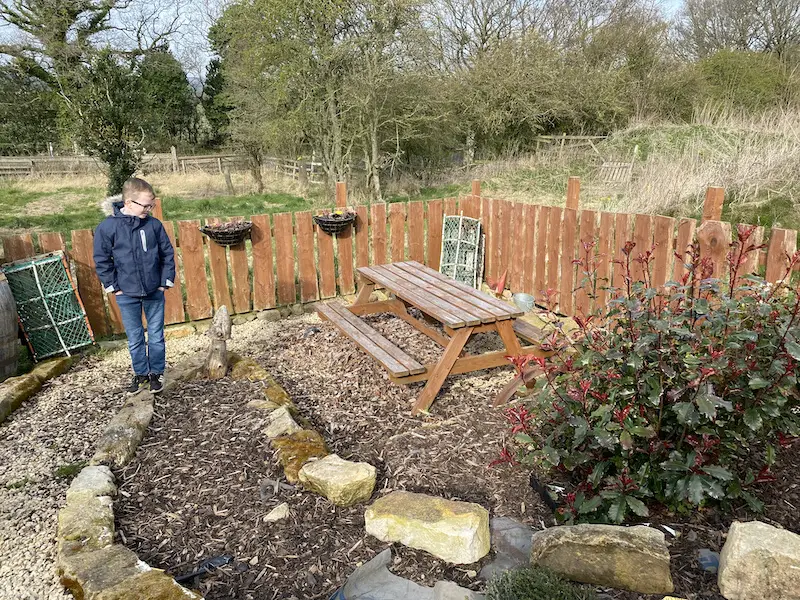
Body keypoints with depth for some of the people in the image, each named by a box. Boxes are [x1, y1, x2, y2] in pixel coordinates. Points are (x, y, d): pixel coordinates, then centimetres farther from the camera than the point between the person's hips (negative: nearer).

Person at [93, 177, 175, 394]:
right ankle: (141, 373, 30)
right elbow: (101, 260, -2)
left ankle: (157, 372, 26)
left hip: (154, 292, 1)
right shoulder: (107, 227, -9)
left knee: (156, 336, 9)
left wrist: (166, 281, 0)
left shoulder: (154, 224, -5)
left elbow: (168, 253, 3)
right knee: (134, 339, 12)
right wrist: (112, 286, -3)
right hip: (127, 295, -1)